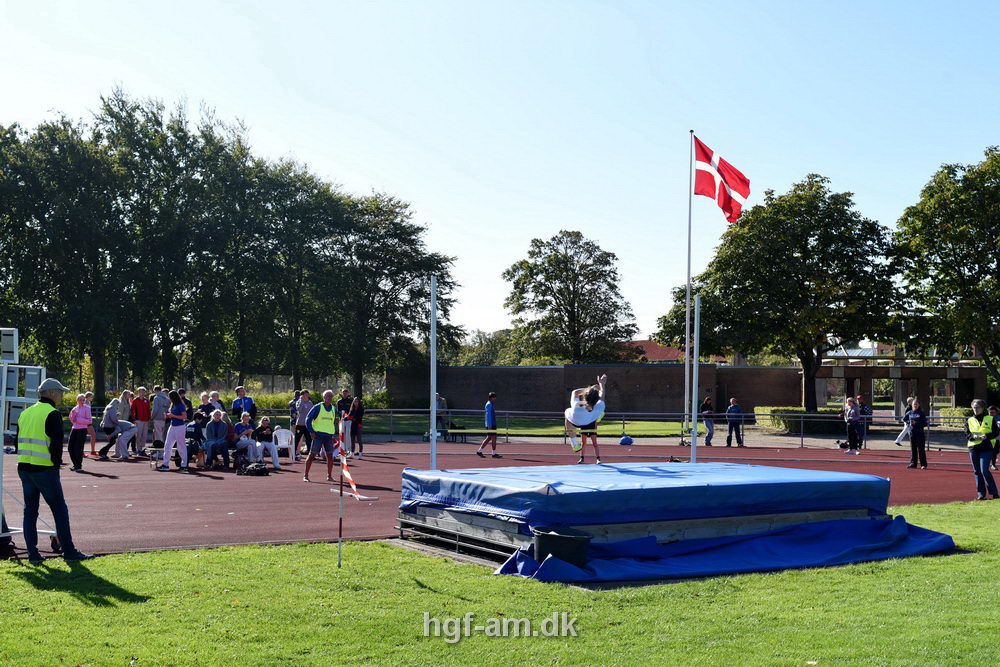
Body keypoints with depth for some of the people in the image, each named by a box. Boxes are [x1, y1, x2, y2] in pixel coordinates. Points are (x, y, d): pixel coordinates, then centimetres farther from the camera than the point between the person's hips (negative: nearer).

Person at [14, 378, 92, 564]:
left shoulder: (25, 413, 14)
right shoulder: (52, 414, -10)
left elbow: (18, 443, 17)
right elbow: (56, 443, -16)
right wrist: (56, 464, -4)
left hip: (24, 468, 7)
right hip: (44, 469, -7)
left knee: (30, 511, 11)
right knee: (60, 510, 2)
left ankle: (33, 554, 11)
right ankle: (69, 551, 6)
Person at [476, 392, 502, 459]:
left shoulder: (491, 404, 18)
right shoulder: (489, 405, -14)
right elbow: (488, 416, -19)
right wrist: (489, 426, -22)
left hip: (492, 424, 10)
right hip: (490, 424, -10)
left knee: (489, 438, 11)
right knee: (494, 438, -6)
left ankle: (479, 451, 14)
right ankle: (494, 454, 0)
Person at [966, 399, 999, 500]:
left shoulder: (990, 419, 3)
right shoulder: (969, 420, 11)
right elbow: (967, 434, 7)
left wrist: (986, 436, -16)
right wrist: (974, 436, -14)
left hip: (986, 448, -4)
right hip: (973, 448, 4)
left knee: (984, 470, -13)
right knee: (977, 471, 5)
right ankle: (981, 494, 12)